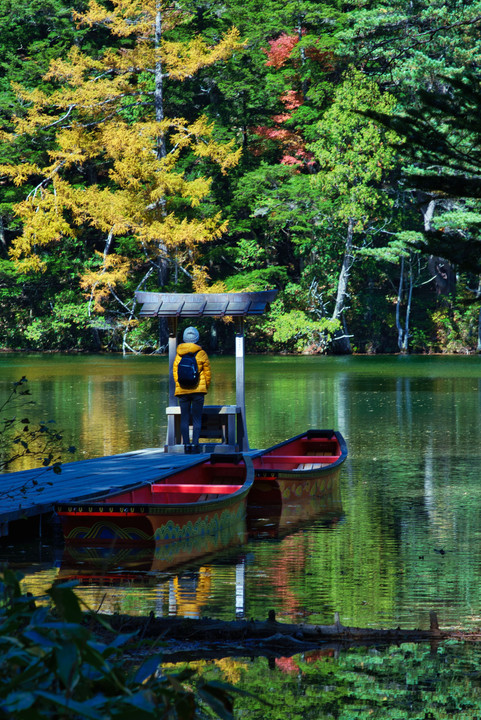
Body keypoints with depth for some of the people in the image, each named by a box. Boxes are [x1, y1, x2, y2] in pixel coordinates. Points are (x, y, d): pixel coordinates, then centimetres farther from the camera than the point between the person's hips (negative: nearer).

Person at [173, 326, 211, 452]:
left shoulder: (179, 354, 3)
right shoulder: (201, 354, -3)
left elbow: (175, 372, 7)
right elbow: (207, 372, 3)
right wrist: (206, 388, 17)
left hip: (182, 391, 2)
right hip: (198, 390, -2)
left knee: (184, 419, 5)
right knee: (197, 418, 1)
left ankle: (186, 444, 0)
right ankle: (195, 444, -7)